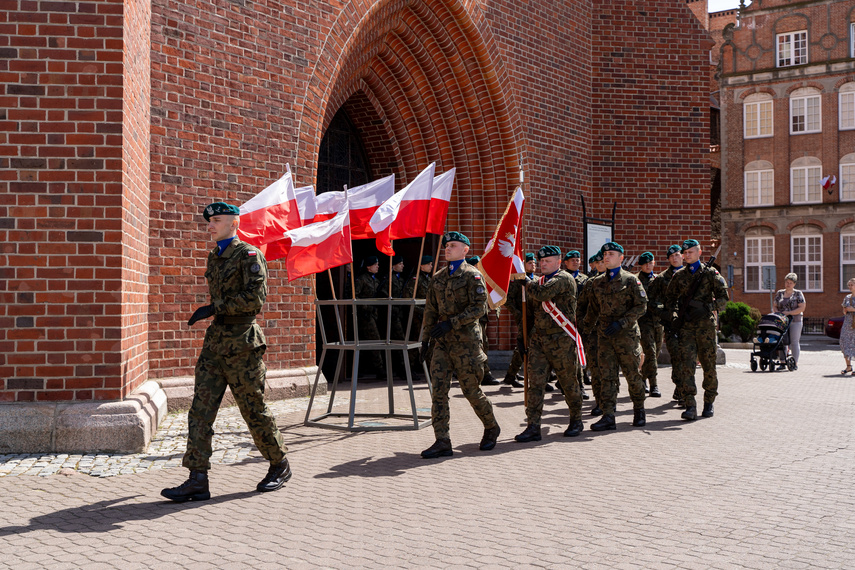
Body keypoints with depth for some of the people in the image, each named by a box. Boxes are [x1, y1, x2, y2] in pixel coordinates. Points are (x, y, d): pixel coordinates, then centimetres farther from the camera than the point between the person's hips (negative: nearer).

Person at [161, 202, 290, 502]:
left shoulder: (249, 255, -9)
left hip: (241, 342, -7)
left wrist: (214, 308, -20)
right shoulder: (214, 257, 16)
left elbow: (256, 297, -19)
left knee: (254, 410, 3)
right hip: (215, 340, 7)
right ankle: (198, 480, -2)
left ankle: (280, 465, 22)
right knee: (200, 408, -2)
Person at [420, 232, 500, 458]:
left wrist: (451, 323, -21)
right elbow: (430, 310, 18)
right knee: (438, 390, -5)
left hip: (466, 340, -5)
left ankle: (491, 428, 27)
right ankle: (442, 442, -4)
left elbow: (479, 307, -14)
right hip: (442, 341, 6)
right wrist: (425, 338, 13)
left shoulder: (472, 275, -5)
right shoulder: (437, 277, 14)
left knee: (471, 390, 3)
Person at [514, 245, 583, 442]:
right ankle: (533, 427, -4)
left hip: (561, 340, -6)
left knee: (568, 382, 6)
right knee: (536, 382, -3)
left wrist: (525, 280, -9)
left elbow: (541, 294, -26)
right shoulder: (540, 281, 17)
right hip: (539, 339, 6)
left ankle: (576, 421, 25)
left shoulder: (564, 279, -8)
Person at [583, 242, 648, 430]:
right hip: (605, 335, 3)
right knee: (607, 376, -2)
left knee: (632, 374, 5)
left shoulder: (630, 280, -3)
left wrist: (621, 323, -16)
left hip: (627, 334, -3)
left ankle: (639, 410, 26)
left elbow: (641, 306, -7)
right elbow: (593, 309, 20)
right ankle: (608, 416, -2)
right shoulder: (597, 282, 11)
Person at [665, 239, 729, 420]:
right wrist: (674, 317, 5)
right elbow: (670, 298, 21)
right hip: (685, 325, 2)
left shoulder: (711, 273, 4)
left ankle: (709, 403, 20)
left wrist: (707, 308, -15)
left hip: (705, 324, -1)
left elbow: (723, 298, 1)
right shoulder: (679, 275, 12)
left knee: (708, 365, 5)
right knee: (686, 365, -10)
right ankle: (690, 407, -12)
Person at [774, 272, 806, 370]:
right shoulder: (779, 293, 12)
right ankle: (783, 363, 6)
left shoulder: (798, 294, 1)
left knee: (794, 342, -2)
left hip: (795, 321, -3)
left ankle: (795, 363, 3)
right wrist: (778, 314, -5)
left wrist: (788, 313, -14)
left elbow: (802, 308, -7)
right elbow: (775, 306, 16)